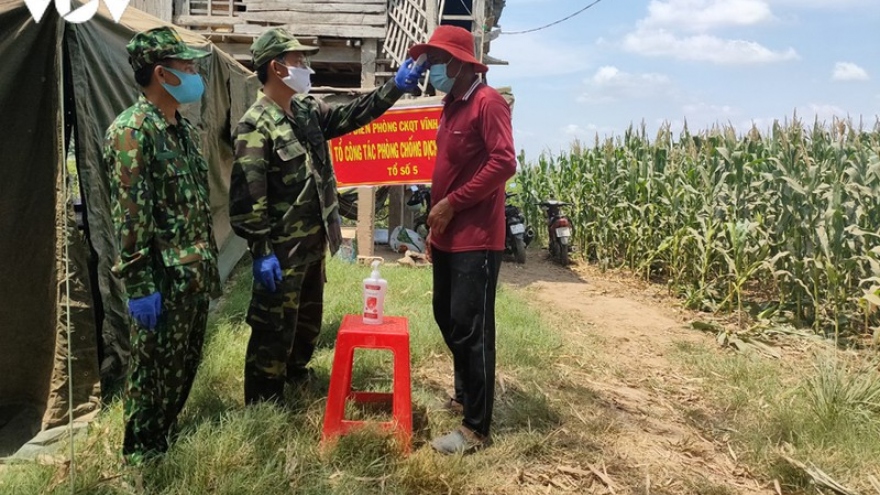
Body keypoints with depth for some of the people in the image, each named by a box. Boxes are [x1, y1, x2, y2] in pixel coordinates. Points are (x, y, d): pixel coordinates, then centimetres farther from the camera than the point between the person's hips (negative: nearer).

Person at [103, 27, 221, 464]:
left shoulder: (184, 129, 11)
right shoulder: (131, 131, -15)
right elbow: (129, 216, -19)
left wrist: (210, 263, 17)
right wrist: (140, 286, -20)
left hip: (196, 275, 8)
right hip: (164, 280, -8)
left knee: (185, 363, 19)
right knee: (153, 370, 7)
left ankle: (167, 438, 37)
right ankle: (141, 456, 25)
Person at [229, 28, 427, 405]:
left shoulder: (308, 109, 7)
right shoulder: (255, 125, -18)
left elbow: (350, 116, 13)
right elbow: (248, 196, -22)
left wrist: (396, 87, 3)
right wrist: (261, 251, -23)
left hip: (313, 242, 9)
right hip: (282, 249, -9)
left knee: (310, 317, 24)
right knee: (274, 329, 2)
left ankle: (295, 370, 47)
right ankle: (262, 405, 17)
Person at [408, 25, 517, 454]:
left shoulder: (487, 102, -11)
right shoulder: (450, 105, 16)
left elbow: (503, 163, -21)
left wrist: (452, 203, -17)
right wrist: (436, 223, 17)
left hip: (476, 239, -9)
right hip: (448, 237, 9)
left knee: (471, 330, -4)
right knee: (447, 318, 17)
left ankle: (476, 429, 8)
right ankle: (464, 395, 35)